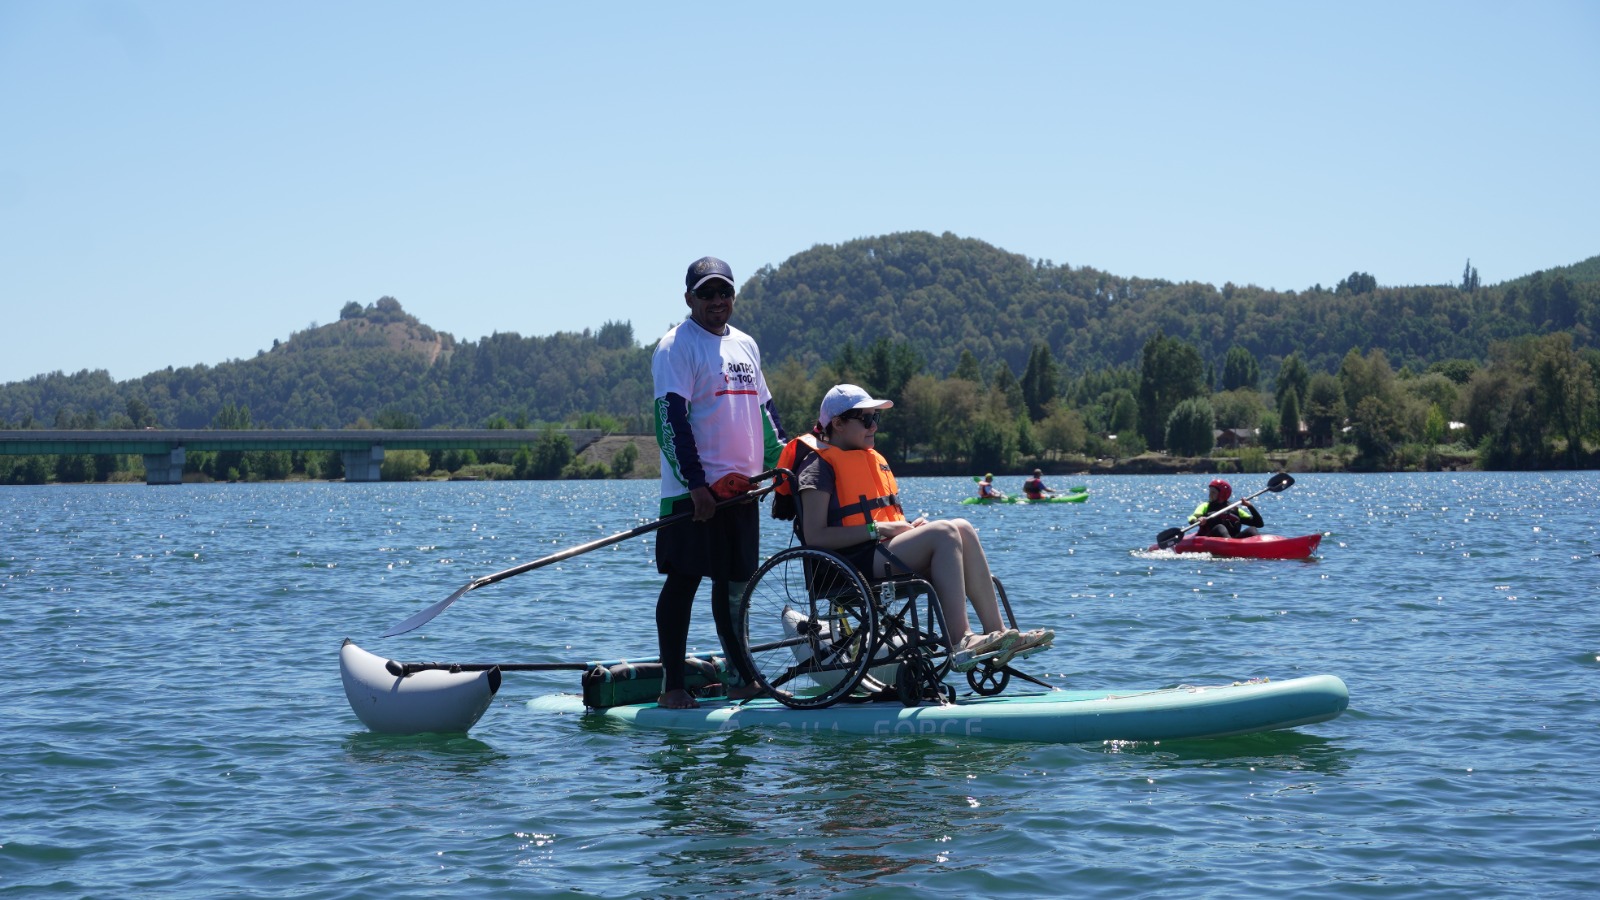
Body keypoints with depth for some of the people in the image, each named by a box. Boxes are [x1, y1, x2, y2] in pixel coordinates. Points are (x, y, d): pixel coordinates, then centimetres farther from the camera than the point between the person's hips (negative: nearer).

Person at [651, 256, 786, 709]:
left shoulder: (745, 345, 18)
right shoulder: (677, 346, -6)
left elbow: (763, 406, 25)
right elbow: (670, 416, -14)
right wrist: (696, 484, -21)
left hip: (741, 486, 7)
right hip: (694, 490, -7)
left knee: (735, 582, 12)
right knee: (683, 581, -5)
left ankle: (741, 678, 19)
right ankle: (672, 685, -2)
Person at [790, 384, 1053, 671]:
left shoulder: (873, 459, 25)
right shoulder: (819, 465, -4)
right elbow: (814, 537, -15)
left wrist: (910, 527, 6)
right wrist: (877, 529, -16)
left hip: (882, 552, 9)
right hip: (852, 564, -9)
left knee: (962, 528, -14)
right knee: (943, 532, -26)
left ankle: (997, 633, -21)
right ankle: (958, 643, -35)